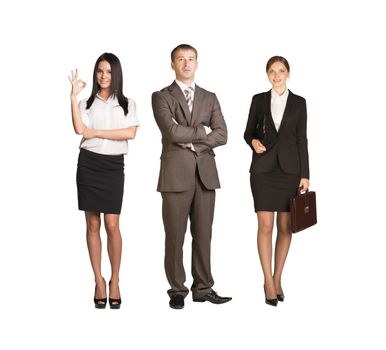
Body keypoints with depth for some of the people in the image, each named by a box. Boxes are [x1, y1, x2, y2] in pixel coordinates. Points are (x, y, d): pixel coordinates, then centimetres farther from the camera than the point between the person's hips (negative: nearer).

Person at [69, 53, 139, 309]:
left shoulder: (127, 103, 9)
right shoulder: (87, 103, 9)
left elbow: (130, 133, -7)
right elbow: (79, 129, -9)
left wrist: (96, 132, -8)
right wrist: (74, 95, -11)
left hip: (114, 166, -1)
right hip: (89, 164, 1)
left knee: (112, 225, -5)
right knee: (93, 224, 3)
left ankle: (115, 280, 8)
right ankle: (99, 280, 11)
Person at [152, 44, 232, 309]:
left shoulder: (210, 98, 15)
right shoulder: (161, 97, 4)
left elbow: (222, 135, 2)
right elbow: (172, 131, -13)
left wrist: (191, 141, -8)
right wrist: (203, 131, -3)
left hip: (205, 173, 3)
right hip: (176, 173, -3)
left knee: (203, 235, 6)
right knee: (175, 236, 1)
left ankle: (203, 288, 15)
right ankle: (177, 290, 11)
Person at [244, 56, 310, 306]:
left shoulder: (299, 102, 5)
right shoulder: (259, 100, 7)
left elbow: (302, 140, 3)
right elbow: (248, 132, 12)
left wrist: (305, 175, -2)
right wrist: (253, 141, -12)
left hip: (289, 169, 1)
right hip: (263, 168, 0)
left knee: (285, 226, 4)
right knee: (265, 226, -5)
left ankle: (277, 279, 15)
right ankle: (269, 282, 1)